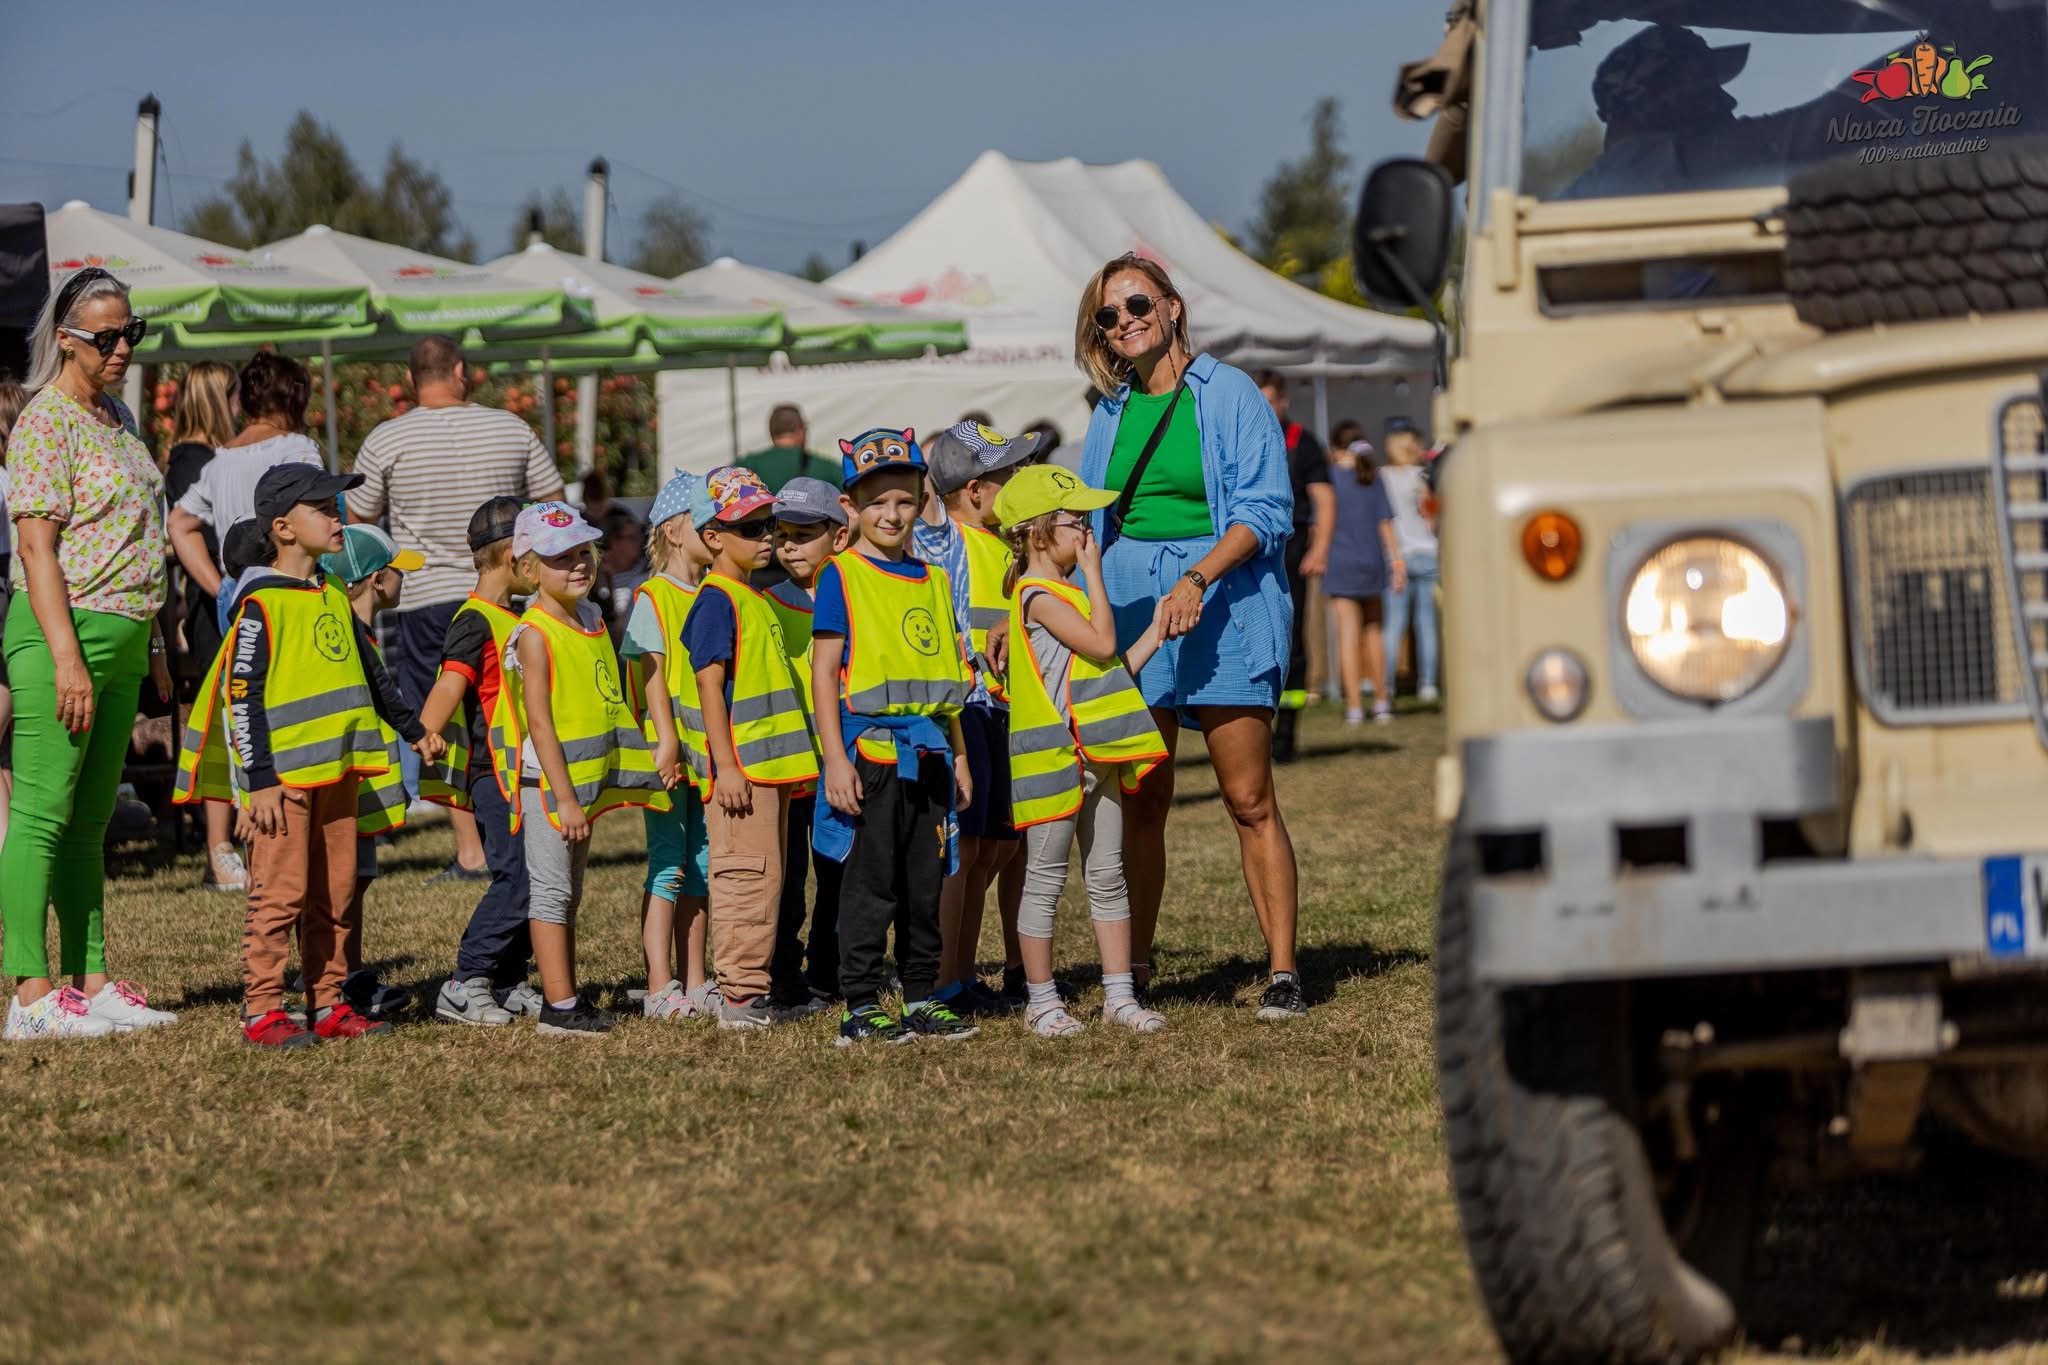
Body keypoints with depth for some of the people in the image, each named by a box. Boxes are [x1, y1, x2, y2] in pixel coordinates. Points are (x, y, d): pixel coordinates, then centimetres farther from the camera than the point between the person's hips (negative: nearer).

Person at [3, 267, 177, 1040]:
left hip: (119, 638, 9)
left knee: (89, 820, 12)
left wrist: (151, 646, 21)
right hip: (65, 632, -9)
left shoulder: (116, 417, 16)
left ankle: (92, 983, 16)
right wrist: (66, 659, -22)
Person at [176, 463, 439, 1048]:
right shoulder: (261, 604, -11)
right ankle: (262, 1012, -3)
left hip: (338, 771, 8)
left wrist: (413, 730, 26)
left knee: (335, 895, 10)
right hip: (282, 773, -8)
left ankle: (329, 1005, 16)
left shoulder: (334, 596, 14)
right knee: (280, 892, -7)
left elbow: (369, 673, 25)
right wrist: (259, 780, -17)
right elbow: (241, 694, -14)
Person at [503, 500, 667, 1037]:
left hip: (586, 779, 8)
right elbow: (539, 722, -19)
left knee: (567, 893, 14)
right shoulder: (534, 634, -15)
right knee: (552, 889, -6)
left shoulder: (592, 617, 10)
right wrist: (564, 797, -22)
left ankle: (565, 999, 20)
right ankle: (559, 1007, -6)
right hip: (548, 781, -8)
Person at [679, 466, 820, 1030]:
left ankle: (750, 992, 16)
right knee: (747, 876, -8)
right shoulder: (717, 601, -12)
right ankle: (740, 996, -5)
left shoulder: (753, 598, 17)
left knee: (765, 877, 11)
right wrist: (726, 766, -21)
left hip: (772, 763, 10)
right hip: (743, 765, -10)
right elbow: (710, 685, -17)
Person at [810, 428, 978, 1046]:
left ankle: (922, 997, 17)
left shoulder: (931, 580, 14)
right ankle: (861, 1007, 1)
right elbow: (824, 671, -8)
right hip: (869, 748, -6)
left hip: (927, 754, 6)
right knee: (870, 884, -4)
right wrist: (835, 758, -15)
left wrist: (959, 757, 18)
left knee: (925, 881, 10)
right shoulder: (841, 577, -5)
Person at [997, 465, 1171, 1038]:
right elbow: (1102, 644, -21)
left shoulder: (1064, 593, 17)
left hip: (1096, 755, 9)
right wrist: (1093, 572, -13)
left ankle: (1119, 995, 13)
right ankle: (1041, 1000, 5)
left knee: (1107, 878, 9)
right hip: (1053, 756, -9)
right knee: (1045, 880, -1)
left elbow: (1110, 669, 20)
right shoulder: (1038, 595, -13)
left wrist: (1156, 632, 12)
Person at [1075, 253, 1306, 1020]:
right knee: (1139, 803, 3)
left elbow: (1265, 510, -8)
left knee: (1248, 800, -6)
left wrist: (1196, 579, -21)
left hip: (1224, 602, -4)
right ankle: (1133, 971, 11)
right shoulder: (1111, 415, 13)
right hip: (1129, 603, 4)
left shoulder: (1229, 395, -2)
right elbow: (1090, 522, 21)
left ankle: (1283, 972, -3)